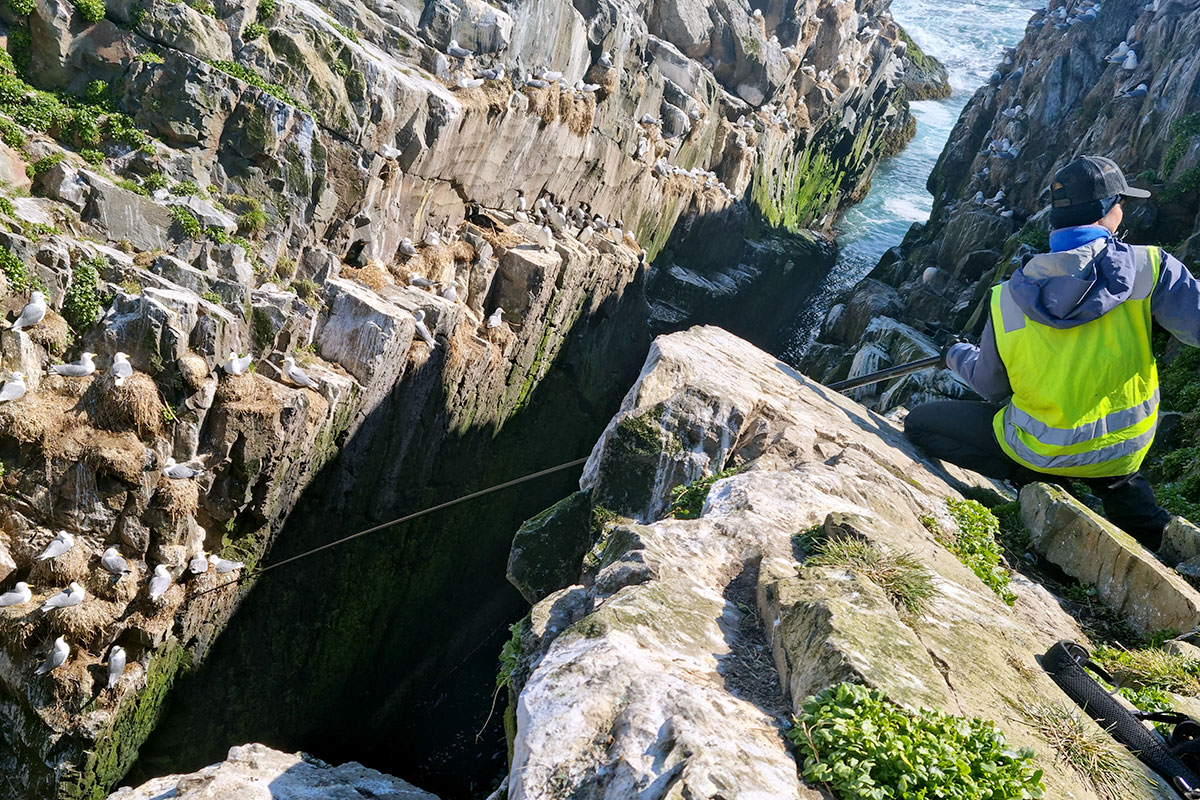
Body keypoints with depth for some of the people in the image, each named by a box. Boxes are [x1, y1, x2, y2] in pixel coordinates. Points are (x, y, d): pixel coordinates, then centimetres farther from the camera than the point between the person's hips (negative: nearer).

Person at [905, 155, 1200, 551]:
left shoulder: (1006, 300, -13)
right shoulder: (1149, 268, -16)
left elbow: (991, 388, 0)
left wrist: (957, 355, 21)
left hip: (1037, 454, -3)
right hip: (1128, 454, 3)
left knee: (919, 423, 9)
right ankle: (1150, 529, 22)